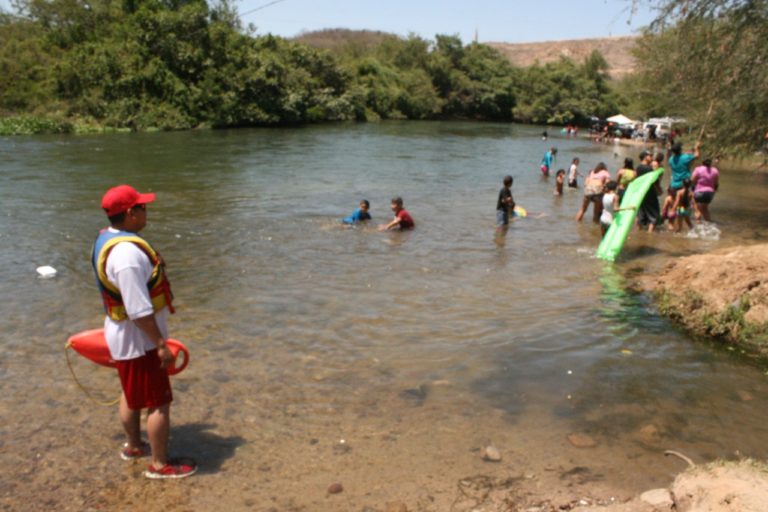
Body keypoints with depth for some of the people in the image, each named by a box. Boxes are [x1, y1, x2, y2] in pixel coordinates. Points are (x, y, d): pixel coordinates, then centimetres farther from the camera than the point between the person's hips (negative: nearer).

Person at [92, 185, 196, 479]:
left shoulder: (108, 240, 3)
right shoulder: (127, 253, -30)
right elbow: (139, 310, -30)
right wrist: (161, 344, -22)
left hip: (123, 335, 10)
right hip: (138, 340, -10)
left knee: (132, 394, 25)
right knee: (159, 402, 2)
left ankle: (133, 446, 43)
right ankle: (160, 465, 14)